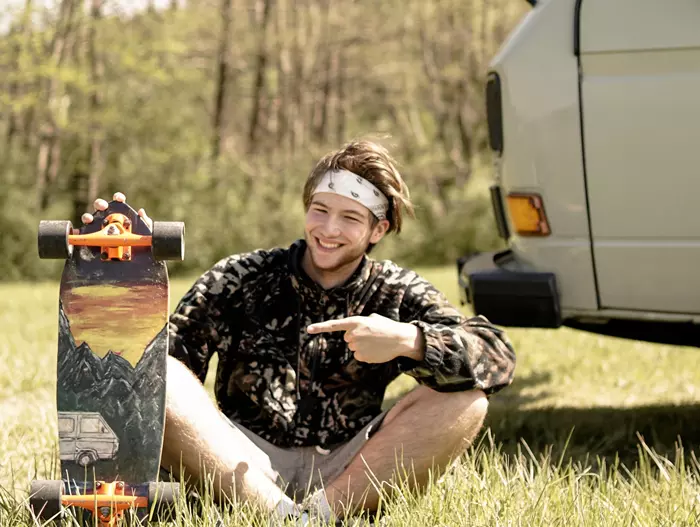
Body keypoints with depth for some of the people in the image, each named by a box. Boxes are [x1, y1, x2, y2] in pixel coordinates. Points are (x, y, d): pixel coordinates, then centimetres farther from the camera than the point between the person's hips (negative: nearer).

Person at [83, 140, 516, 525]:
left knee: (465, 401, -20)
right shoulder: (242, 278, 8)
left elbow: (498, 358, -6)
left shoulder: (398, 294, 7)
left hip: (347, 471, 0)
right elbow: (174, 352, -3)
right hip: (244, 468, 0)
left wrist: (409, 341, -22)